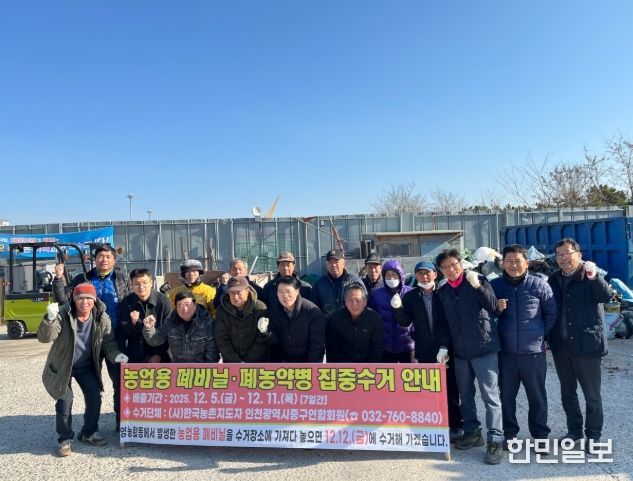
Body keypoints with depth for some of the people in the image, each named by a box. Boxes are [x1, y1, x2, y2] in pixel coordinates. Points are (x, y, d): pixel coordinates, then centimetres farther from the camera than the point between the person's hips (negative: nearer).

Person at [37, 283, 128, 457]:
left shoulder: (102, 318, -14)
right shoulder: (63, 314, -22)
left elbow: (108, 342, -6)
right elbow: (44, 338, -31)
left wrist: (115, 355, -27)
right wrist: (50, 319, -51)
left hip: (86, 366, 3)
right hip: (62, 365, -3)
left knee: (95, 398, 0)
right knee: (65, 402, -8)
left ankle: (89, 433, 23)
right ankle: (65, 439, 14)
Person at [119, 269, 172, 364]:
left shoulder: (163, 300, -10)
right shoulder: (127, 302, -5)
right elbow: (124, 331, -1)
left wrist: (159, 354, -8)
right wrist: (133, 322, -22)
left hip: (160, 356, -1)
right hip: (135, 357, 2)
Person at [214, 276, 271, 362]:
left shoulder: (260, 308, -13)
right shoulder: (222, 310, -6)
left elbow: (261, 341, -12)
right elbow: (221, 339, -7)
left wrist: (247, 361, -16)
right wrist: (237, 362, -15)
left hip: (257, 363, -2)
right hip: (231, 363, 2)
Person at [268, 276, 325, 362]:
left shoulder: (313, 311, -21)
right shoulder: (274, 312, -8)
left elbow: (317, 344, -19)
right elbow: (274, 343, 0)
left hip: (307, 361, -4)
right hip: (285, 361, 4)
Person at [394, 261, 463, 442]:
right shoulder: (410, 296, 5)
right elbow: (405, 322, 3)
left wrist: (445, 346, -13)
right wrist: (398, 309, -15)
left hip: (446, 350, -2)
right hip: (424, 352, 2)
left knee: (450, 390, 7)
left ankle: (455, 425, 21)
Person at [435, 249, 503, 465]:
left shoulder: (478, 280, -3)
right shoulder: (442, 292, 8)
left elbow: (493, 306, -17)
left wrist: (477, 286, -29)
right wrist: (443, 347, 6)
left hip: (484, 348, -5)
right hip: (459, 351, 5)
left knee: (490, 395, -4)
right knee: (465, 394, 14)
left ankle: (495, 440, 3)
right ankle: (472, 432, 29)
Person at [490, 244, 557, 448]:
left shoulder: (539, 284, -3)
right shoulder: (495, 285, 0)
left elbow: (551, 313, 5)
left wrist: (541, 335, 5)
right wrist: (497, 309, -11)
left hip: (534, 351, -1)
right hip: (505, 351, 2)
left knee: (537, 395, 10)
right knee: (506, 395, 11)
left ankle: (540, 434, 25)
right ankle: (509, 433, 26)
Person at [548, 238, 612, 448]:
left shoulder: (589, 276, -7)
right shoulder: (554, 279, 8)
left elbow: (606, 296, -24)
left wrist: (594, 277, -42)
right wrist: (549, 337, 6)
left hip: (586, 344, -5)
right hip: (561, 345, 5)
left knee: (592, 394, 6)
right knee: (567, 392, 16)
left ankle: (593, 434, 21)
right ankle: (574, 430, 31)